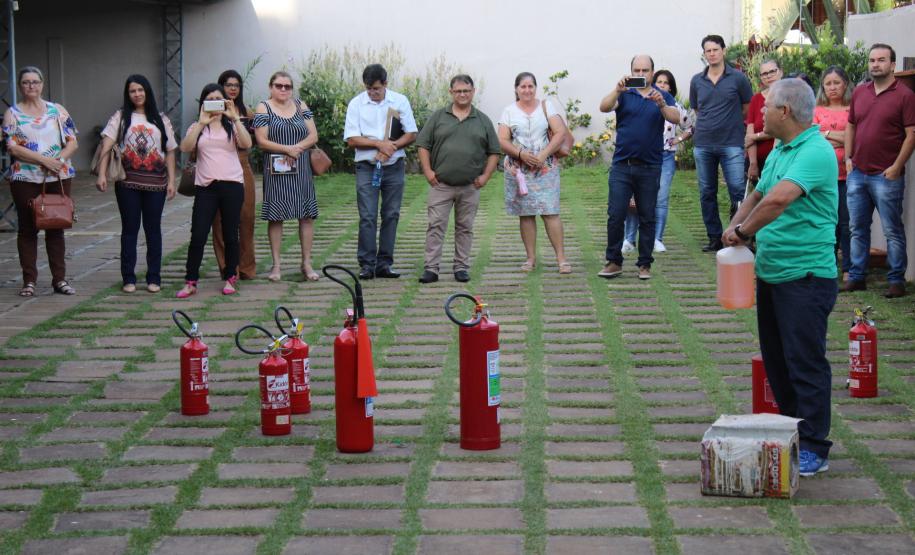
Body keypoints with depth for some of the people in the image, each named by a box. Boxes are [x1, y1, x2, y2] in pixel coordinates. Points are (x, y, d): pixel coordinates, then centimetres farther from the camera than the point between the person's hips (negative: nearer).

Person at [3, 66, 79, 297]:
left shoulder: (57, 111, 9)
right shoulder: (12, 113, 3)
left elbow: (73, 142, 5)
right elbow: (12, 147, -8)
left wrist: (59, 159, -14)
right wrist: (44, 160, -16)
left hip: (58, 177, 2)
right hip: (25, 179, -2)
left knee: (56, 228, 5)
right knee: (28, 228, 3)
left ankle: (59, 279, 10)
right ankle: (29, 280, 8)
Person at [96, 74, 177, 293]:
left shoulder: (161, 119, 10)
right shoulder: (121, 117, 4)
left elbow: (170, 152, 9)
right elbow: (107, 145, -6)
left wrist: (171, 180, 1)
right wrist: (102, 174, -18)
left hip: (155, 183, 1)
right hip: (127, 182, -1)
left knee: (153, 229, 5)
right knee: (129, 229, 3)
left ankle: (154, 278, 11)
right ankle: (128, 278, 8)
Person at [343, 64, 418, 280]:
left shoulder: (400, 101, 3)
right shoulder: (356, 104, 0)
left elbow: (411, 135, 2)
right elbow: (352, 140, -5)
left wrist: (391, 147, -14)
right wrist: (379, 144, -15)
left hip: (394, 167, 2)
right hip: (367, 167, -2)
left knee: (391, 215, 4)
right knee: (367, 217, -6)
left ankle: (384, 264, 10)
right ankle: (367, 264, -2)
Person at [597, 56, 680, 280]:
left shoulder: (662, 96, 7)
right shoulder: (624, 95, 6)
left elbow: (676, 118, -10)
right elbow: (604, 107, -12)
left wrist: (661, 104, -29)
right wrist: (617, 90, -30)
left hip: (650, 167, 0)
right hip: (622, 165, 0)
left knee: (647, 218, 5)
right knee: (615, 215, -3)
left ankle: (645, 264, 13)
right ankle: (613, 262, 7)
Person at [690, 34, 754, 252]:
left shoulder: (738, 78, -1)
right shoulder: (697, 81, 9)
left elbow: (748, 109, 7)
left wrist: (731, 121, 9)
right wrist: (711, 123, 10)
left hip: (731, 144, -4)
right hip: (703, 144, 4)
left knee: (737, 190, -10)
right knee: (706, 193, 7)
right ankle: (714, 238, 16)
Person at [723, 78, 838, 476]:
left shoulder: (816, 152, -19)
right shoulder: (779, 150, 13)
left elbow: (779, 198, -31)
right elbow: (758, 195, 23)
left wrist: (744, 231, -18)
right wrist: (734, 226, 4)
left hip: (806, 276, -10)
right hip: (770, 273, 10)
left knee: (805, 361, -5)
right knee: (776, 358, 16)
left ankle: (813, 449, 3)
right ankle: (791, 432, 28)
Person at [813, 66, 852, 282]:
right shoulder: (818, 111, 12)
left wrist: (828, 134, -5)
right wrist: (840, 140, -8)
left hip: (846, 173, -3)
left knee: (847, 223, -2)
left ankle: (849, 270, 5)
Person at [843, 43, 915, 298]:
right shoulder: (859, 93, 11)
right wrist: (848, 158, 8)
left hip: (886, 175, -6)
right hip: (857, 173, 6)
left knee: (892, 231, 0)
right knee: (858, 228, 11)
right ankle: (857, 277, 19)